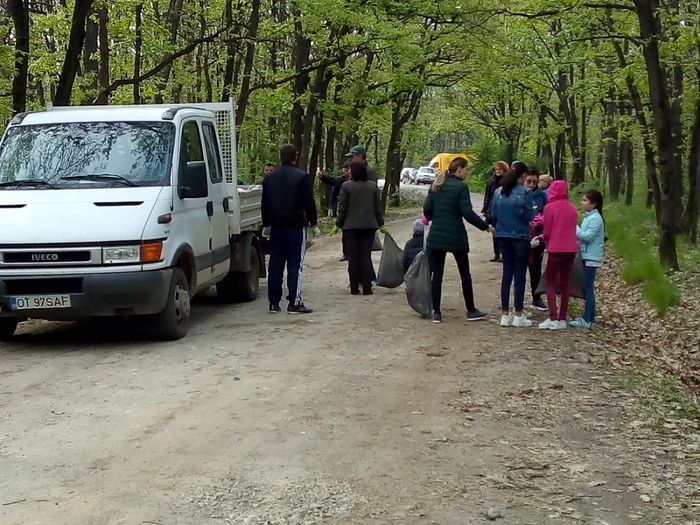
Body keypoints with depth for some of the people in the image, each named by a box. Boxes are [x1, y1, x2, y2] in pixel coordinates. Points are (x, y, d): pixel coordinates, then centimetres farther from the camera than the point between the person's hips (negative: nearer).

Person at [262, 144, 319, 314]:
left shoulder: (269, 178, 9)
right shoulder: (301, 177, -6)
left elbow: (265, 204, 15)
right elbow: (309, 203, -7)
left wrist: (266, 224, 24)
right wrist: (314, 224, 1)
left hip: (276, 226, 5)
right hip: (296, 225, -5)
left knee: (275, 263, 7)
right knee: (295, 263, -4)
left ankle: (274, 303, 8)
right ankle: (294, 302, -9)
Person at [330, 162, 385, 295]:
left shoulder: (346, 186, -7)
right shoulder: (373, 186, 2)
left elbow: (342, 209, -6)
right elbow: (377, 208, 5)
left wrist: (338, 225, 5)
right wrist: (381, 225, 14)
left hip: (351, 227, -2)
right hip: (369, 226, 2)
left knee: (353, 258, 4)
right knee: (366, 256, 5)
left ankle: (354, 288, 6)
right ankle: (367, 288, 2)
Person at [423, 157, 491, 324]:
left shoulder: (436, 186, 6)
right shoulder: (461, 187, -9)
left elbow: (427, 210, 4)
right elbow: (467, 213, -16)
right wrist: (485, 226, -7)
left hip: (436, 236, 4)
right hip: (456, 236, -4)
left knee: (436, 274, 5)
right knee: (465, 274, 10)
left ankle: (436, 312, 3)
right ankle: (471, 311, 17)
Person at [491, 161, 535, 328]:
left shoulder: (499, 192, 3)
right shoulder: (525, 192, -12)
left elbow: (493, 215, 5)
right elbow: (529, 216, -12)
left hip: (503, 237, 5)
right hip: (520, 237, -5)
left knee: (507, 274, 11)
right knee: (520, 276, 3)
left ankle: (505, 315, 13)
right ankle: (518, 316, 6)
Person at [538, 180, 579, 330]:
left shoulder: (550, 207, -7)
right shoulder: (572, 208, 8)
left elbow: (547, 232, -5)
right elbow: (574, 229, 14)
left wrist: (546, 240, 16)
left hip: (556, 249, -5)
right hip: (571, 249, 5)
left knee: (550, 282, 3)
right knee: (565, 282, 10)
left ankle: (553, 319, -7)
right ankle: (562, 319, 10)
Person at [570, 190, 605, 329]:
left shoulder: (595, 218, -14)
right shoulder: (589, 217, 15)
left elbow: (588, 236, -21)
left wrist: (575, 228, -12)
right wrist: (576, 232, 2)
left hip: (592, 258, -10)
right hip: (587, 256, 10)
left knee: (588, 288, -10)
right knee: (588, 288, 12)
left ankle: (587, 320, -10)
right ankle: (589, 317, 18)